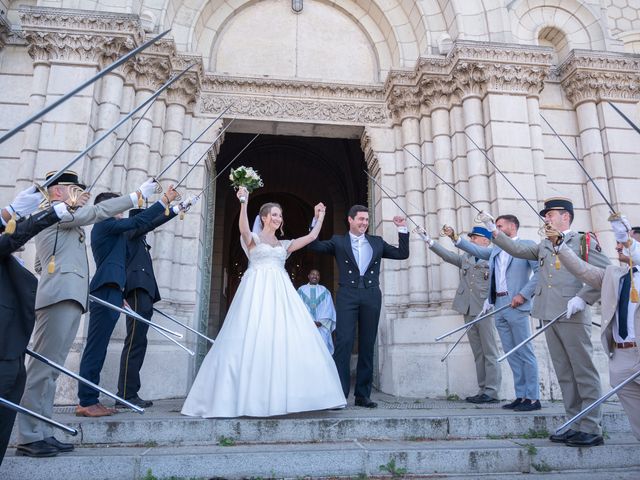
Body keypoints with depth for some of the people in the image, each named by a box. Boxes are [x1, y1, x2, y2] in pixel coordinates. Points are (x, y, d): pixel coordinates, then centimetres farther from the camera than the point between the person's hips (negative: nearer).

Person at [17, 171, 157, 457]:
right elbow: (96, 212, -11)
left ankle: (42, 434, 9)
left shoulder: (65, 221, 30)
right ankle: (29, 437, -6)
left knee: (51, 368, 6)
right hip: (60, 297, -10)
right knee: (42, 366, -9)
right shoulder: (54, 211, 2)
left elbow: (41, 263, 33)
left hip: (70, 299, 10)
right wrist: (138, 195, -10)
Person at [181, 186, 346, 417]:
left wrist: (320, 217, 25)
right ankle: (251, 398, -3)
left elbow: (312, 236, 21)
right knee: (253, 340, -9)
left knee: (289, 340, -2)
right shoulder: (253, 239, 6)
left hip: (281, 293, 6)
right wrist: (243, 203, -27)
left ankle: (282, 396, 5)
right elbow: (244, 229, -17)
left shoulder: (284, 244, 21)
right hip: (258, 291, -5)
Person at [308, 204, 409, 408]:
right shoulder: (338, 241, 10)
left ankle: (363, 395, 14)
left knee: (367, 345, 5)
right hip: (347, 295, -3)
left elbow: (402, 254, 18)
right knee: (343, 342, -10)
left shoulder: (377, 242, 18)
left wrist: (402, 229, 11)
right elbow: (314, 246, -1)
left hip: (371, 296, 3)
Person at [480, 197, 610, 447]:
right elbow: (518, 249, 13)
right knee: (564, 373, 10)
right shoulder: (544, 245, 18)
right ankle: (575, 425, 19)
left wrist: (582, 298, -14)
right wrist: (494, 232, 8)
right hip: (549, 317, 6)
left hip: (572, 317, -6)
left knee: (584, 372, 0)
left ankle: (592, 429, 8)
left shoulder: (584, 242, -1)